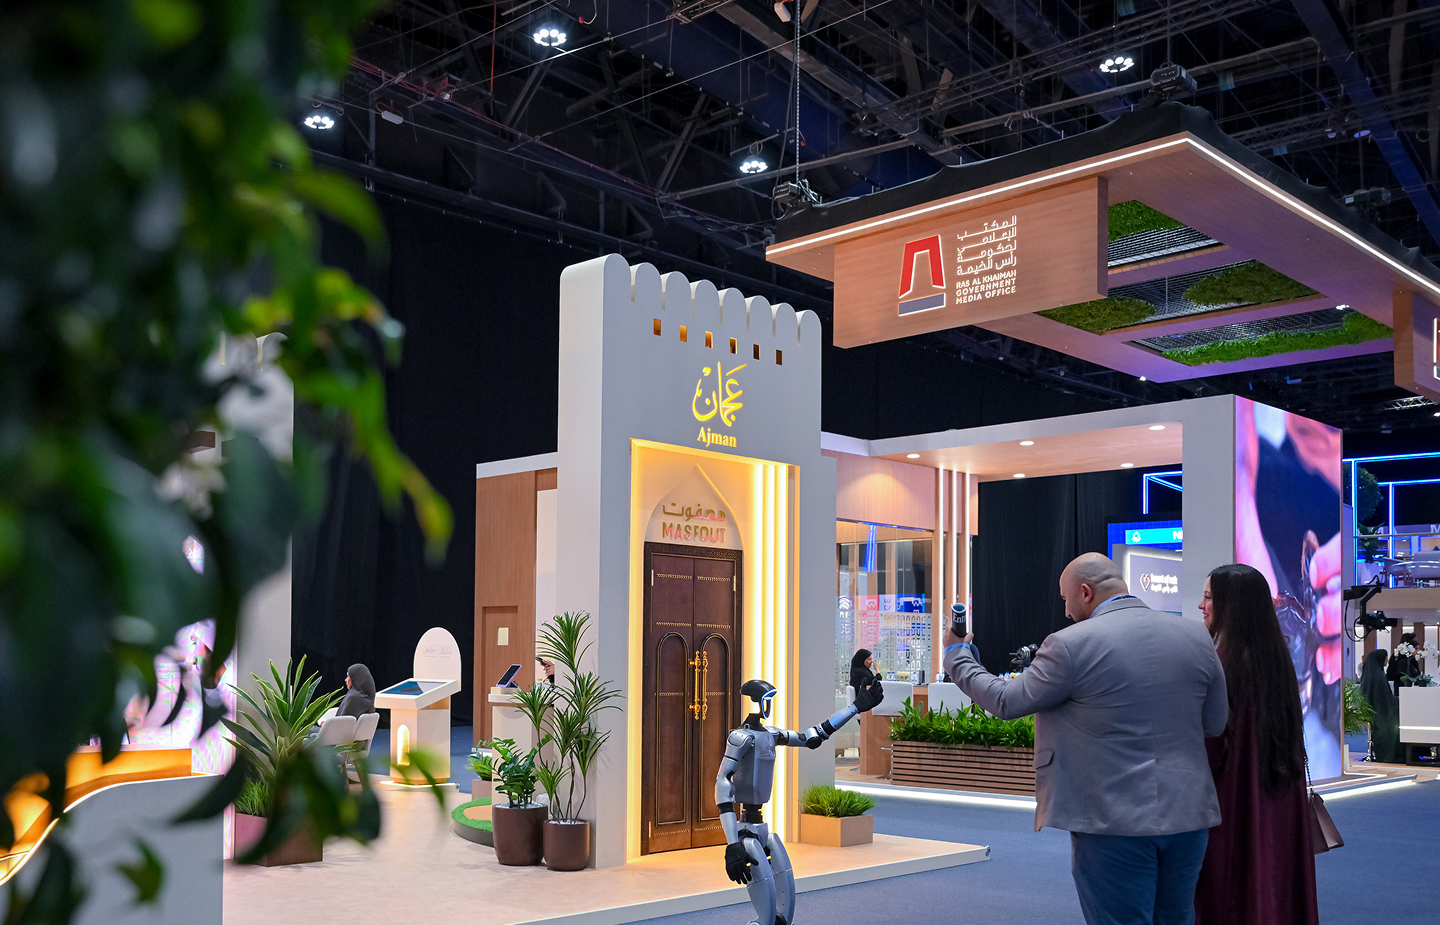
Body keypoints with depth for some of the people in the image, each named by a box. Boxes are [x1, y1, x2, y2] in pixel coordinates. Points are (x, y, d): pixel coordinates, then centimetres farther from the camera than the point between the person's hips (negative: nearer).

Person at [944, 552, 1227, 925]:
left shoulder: (1071, 645, -14)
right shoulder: (1196, 635, 2)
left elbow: (1006, 701, -4)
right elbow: (1215, 724, 10)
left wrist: (957, 656, 11)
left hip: (1116, 821, -5)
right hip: (1188, 816, 6)